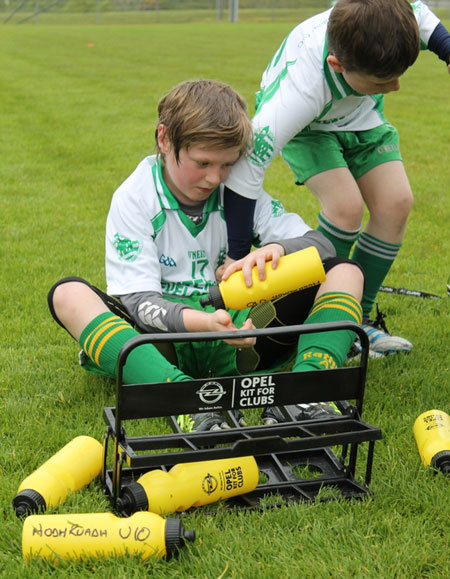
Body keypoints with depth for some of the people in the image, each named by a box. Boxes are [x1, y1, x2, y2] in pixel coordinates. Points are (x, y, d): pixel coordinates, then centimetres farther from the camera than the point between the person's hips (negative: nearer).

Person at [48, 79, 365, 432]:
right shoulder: (133, 198, -6)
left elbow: (321, 243, -2)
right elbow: (139, 300, -15)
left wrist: (276, 249, -26)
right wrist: (203, 322, -36)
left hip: (236, 339, 3)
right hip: (165, 343, -2)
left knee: (346, 272, -9)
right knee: (68, 294, -28)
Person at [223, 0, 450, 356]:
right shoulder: (301, 92, -47)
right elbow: (246, 167, -43)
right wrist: (236, 257, -41)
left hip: (360, 114, 5)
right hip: (306, 124, -5)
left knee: (396, 203, -11)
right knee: (346, 204, -26)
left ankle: (361, 317, 3)